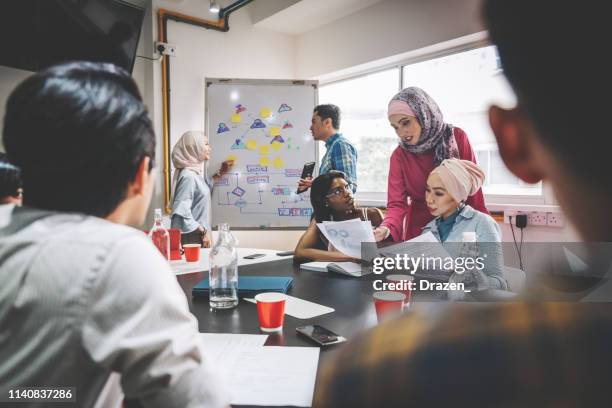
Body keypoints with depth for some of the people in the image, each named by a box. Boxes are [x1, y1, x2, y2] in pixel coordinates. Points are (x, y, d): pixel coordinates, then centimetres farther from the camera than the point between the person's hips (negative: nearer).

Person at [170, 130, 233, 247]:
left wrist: (220, 173, 28)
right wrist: (203, 231, -18)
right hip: (191, 240, -9)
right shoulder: (188, 176, -19)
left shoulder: (196, 173, 9)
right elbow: (181, 213, -26)